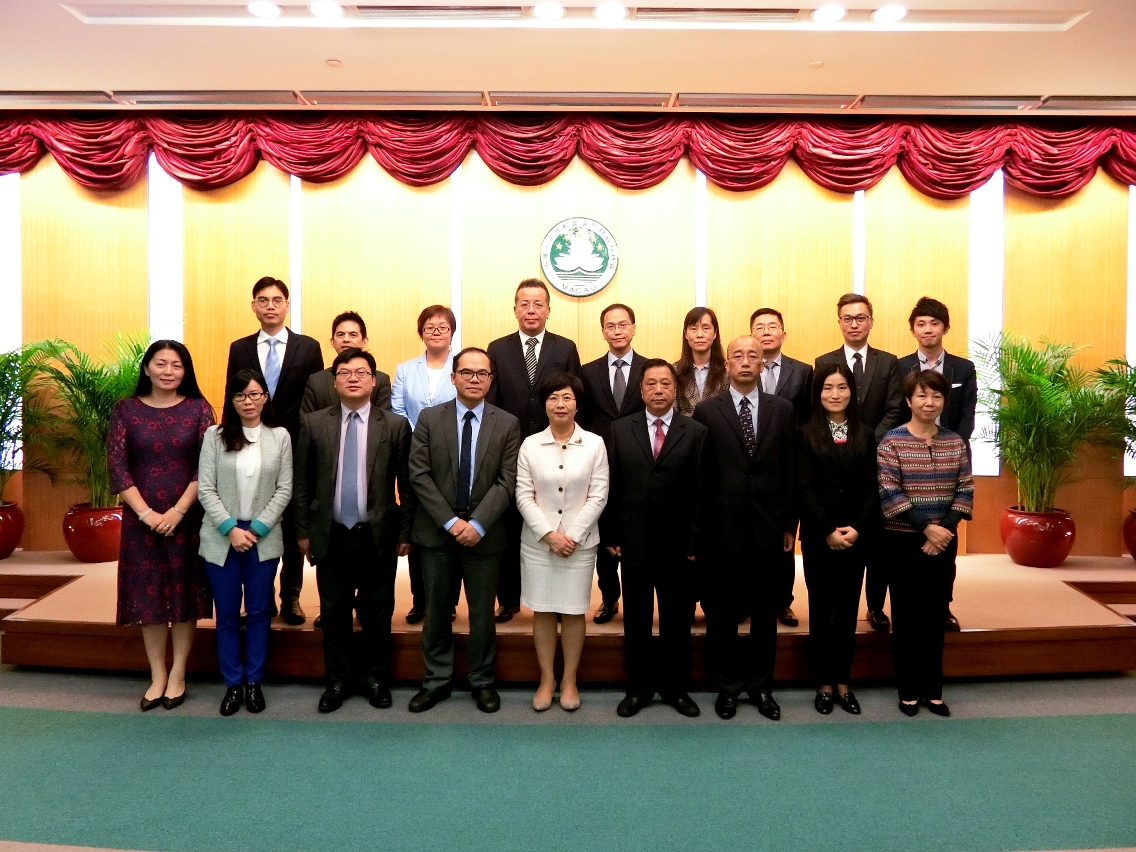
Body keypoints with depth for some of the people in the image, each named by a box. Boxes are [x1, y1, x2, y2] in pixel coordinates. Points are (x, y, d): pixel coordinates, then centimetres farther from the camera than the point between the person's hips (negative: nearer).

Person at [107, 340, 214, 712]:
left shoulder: (198, 409, -1)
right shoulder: (126, 409, 2)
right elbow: (116, 465, -3)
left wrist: (178, 510, -13)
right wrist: (146, 512, -12)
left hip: (187, 517, -1)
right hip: (142, 519, 1)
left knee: (184, 594, 6)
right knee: (148, 595, 7)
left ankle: (178, 675, 20)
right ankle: (157, 676, 20)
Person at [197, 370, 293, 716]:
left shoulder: (280, 436, 1)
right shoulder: (214, 435, 1)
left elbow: (284, 489, -1)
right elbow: (205, 488, -3)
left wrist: (257, 528, -10)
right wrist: (230, 528, -12)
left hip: (264, 538, 0)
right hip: (221, 538, 0)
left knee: (259, 612, 9)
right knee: (227, 615, 8)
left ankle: (254, 682, 22)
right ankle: (232, 684, 21)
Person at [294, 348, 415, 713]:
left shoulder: (396, 425, -1)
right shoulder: (313, 423, 3)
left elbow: (406, 484, 0)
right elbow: (302, 482, 5)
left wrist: (405, 533, -2)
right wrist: (303, 532, 4)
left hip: (378, 536, -1)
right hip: (331, 536, 1)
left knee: (377, 614, 11)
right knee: (333, 614, 11)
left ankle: (376, 679, 28)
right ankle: (336, 682, 27)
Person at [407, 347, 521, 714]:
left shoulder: (507, 424, 0)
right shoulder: (429, 418, 1)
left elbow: (507, 481, -6)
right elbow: (419, 474, -5)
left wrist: (477, 524, -16)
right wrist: (450, 521, -13)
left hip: (484, 532, 0)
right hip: (437, 531, 1)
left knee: (482, 612, 10)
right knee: (436, 611, 11)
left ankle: (482, 682, 26)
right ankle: (437, 681, 26)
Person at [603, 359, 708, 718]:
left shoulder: (696, 433, -1)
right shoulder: (620, 430, 3)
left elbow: (700, 493, -3)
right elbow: (610, 487, 2)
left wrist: (695, 542, -6)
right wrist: (610, 536, -1)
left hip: (677, 546, -1)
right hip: (633, 543, 1)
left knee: (676, 621, 11)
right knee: (636, 621, 12)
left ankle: (676, 687, 28)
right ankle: (638, 687, 27)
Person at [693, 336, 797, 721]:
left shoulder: (782, 410, 5)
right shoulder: (707, 410, 0)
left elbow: (790, 471, 5)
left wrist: (790, 524, 3)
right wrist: (698, 527, -3)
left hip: (768, 525, 1)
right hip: (723, 525, -1)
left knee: (764, 608, 11)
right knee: (722, 609, 9)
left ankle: (761, 684, 26)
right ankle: (727, 684, 25)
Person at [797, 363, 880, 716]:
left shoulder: (865, 436, 6)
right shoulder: (807, 434, -2)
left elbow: (871, 489, 2)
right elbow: (804, 489, -7)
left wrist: (858, 528, -12)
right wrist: (827, 531, -14)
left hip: (856, 537, 2)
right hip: (817, 537, -2)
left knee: (847, 610, 9)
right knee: (821, 610, 6)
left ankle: (843, 681, 19)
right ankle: (824, 683, 16)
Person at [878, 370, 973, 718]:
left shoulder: (955, 442, 4)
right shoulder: (892, 441, -9)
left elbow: (965, 490, 2)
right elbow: (889, 494, -14)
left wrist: (946, 528, -11)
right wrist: (926, 527, -18)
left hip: (943, 541, 4)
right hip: (904, 541, -4)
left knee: (936, 614, 10)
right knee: (907, 615, 5)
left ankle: (933, 690, 22)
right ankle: (908, 690, 17)